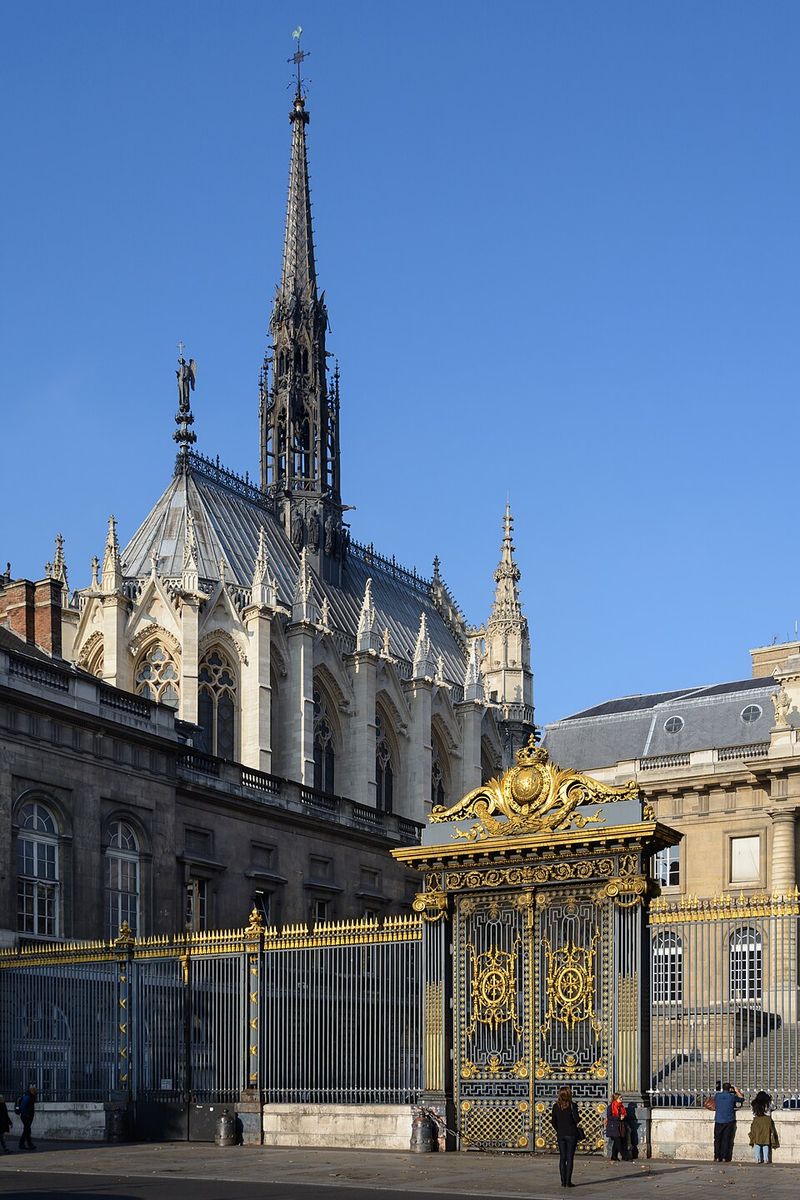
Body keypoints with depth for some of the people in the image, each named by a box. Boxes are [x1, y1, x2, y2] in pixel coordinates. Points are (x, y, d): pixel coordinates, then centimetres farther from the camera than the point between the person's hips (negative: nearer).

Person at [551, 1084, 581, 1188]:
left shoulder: (556, 1106, 3)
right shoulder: (572, 1105, -10)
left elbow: (553, 1122, 5)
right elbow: (576, 1119, -13)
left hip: (560, 1134, 4)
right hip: (571, 1134, -4)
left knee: (562, 1158, 9)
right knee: (570, 1158, 1)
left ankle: (563, 1182, 8)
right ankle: (568, 1182, -1)